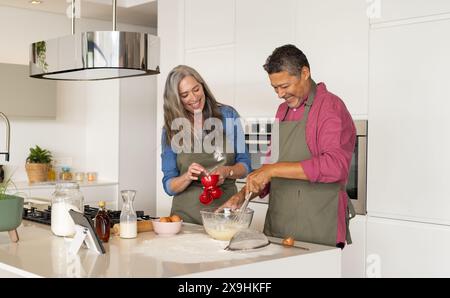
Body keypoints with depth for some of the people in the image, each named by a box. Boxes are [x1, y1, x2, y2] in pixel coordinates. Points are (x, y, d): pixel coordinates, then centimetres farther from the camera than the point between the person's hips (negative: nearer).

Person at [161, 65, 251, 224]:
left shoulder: (228, 115, 2)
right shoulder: (171, 129, 2)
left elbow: (245, 166, 5)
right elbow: (169, 186, 4)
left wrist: (227, 171, -16)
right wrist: (187, 177, -16)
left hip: (225, 210, 0)